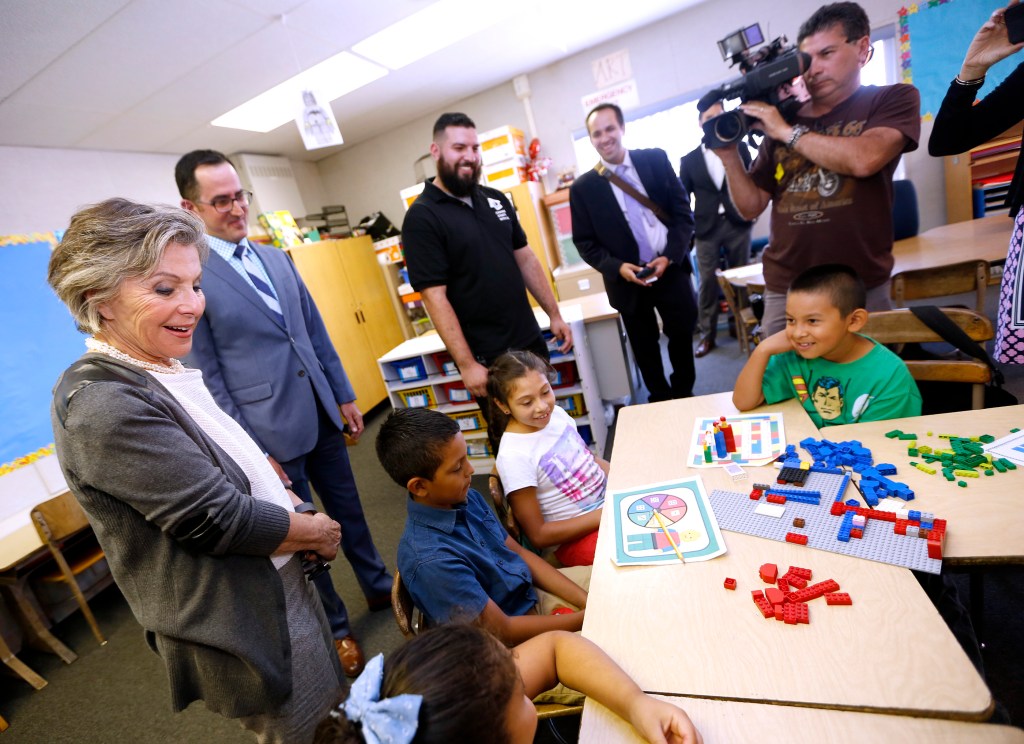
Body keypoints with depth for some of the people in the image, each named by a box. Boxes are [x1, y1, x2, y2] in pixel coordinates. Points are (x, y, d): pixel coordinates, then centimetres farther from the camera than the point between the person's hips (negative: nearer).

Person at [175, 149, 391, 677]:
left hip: (322, 415, 6)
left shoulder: (276, 258, 9)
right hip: (271, 432, -5)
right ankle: (335, 629, 33)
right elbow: (207, 377, -11)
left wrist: (344, 395, 12)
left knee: (348, 510, 20)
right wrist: (250, 450, -12)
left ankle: (379, 589, 42)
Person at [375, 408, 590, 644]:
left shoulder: (467, 498, -9)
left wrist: (587, 599, -7)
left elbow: (519, 553, 1)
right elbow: (503, 630, -23)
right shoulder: (430, 559, -32)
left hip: (533, 595, 7)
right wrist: (588, 617, -17)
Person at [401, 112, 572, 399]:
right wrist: (466, 364, -21)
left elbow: (525, 258, 13)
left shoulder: (496, 199, 7)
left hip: (530, 341, 6)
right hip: (485, 357, -6)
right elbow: (435, 296, -18)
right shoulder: (421, 217, -12)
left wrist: (554, 314, 8)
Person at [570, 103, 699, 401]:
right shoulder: (583, 187, -3)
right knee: (646, 350, 13)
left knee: (683, 336, 11)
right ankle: (662, 403, 35)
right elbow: (585, 241, -2)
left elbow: (683, 212, 1)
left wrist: (669, 257, -13)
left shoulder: (656, 160, 1)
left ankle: (685, 395, 36)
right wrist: (617, 267, -17)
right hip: (628, 279, -1)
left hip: (671, 269, 1)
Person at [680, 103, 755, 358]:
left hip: (737, 223, 1)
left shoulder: (739, 148, 9)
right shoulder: (689, 160, 8)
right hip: (706, 228, -1)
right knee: (707, 283, -2)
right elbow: (681, 198, 6)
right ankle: (707, 334, 6)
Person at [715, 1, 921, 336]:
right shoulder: (779, 118, 8)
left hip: (862, 287, -2)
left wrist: (788, 131, -10)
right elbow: (752, 207, 6)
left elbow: (863, 160, -19)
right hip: (785, 290, 2)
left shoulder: (894, 99, 3)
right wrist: (729, 155, -7)